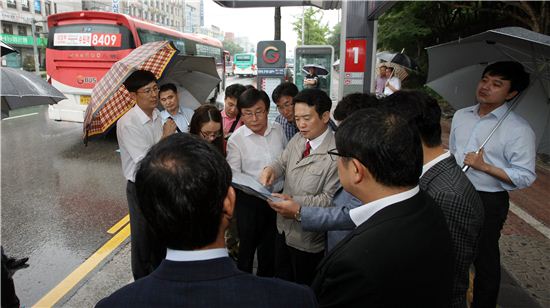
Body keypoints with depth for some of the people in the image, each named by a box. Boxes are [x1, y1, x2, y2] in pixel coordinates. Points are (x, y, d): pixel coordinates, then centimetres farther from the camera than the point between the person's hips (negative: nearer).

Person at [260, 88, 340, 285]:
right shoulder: (298, 139, -2)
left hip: (308, 238, -7)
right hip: (284, 226, 7)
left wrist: (294, 202, -29)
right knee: (281, 278, 28)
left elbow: (330, 200, -25)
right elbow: (283, 163, 9)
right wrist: (271, 169, -13)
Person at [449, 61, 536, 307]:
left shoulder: (519, 130, -15)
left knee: (484, 259, 10)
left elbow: (526, 177, -16)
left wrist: (485, 167, -24)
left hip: (488, 202, -6)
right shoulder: (461, 116, 4)